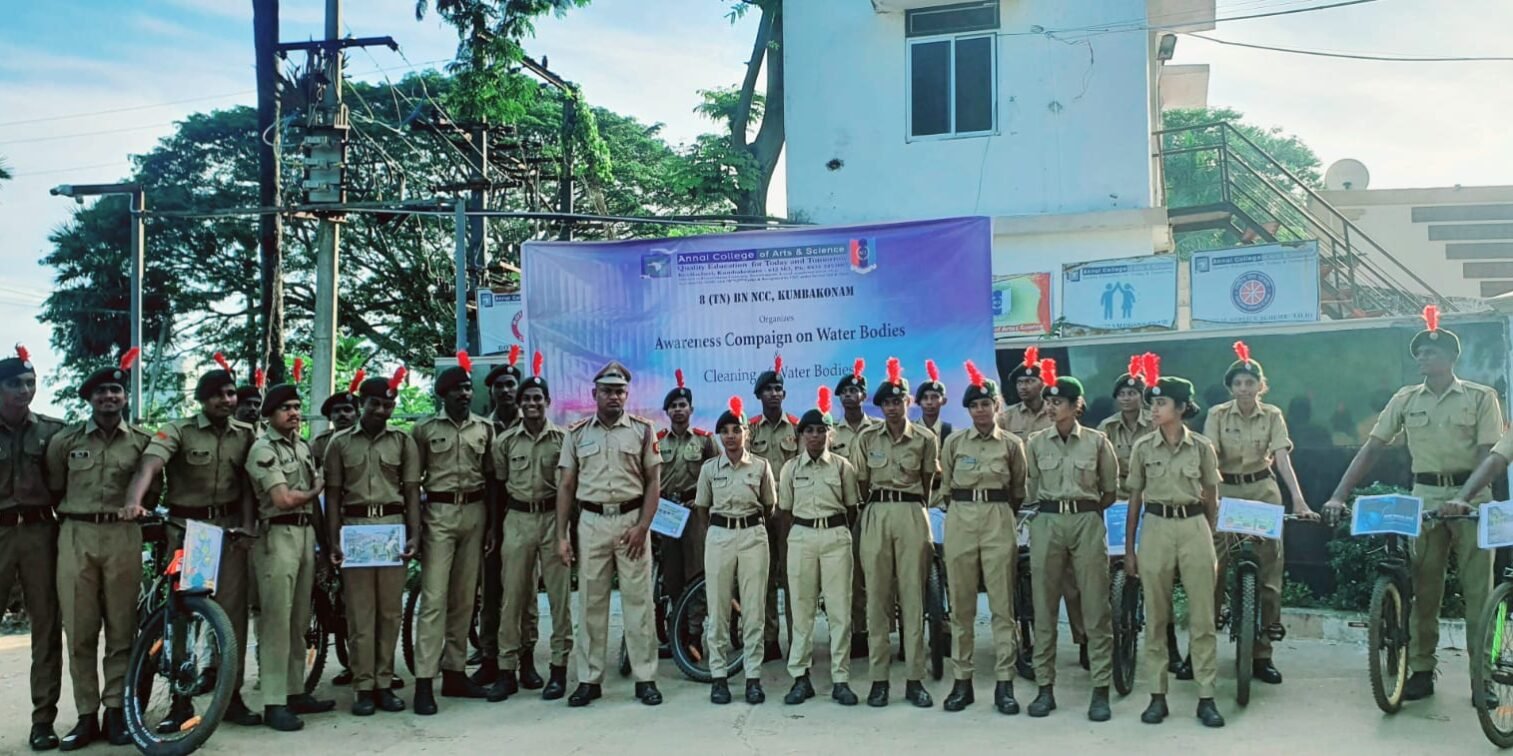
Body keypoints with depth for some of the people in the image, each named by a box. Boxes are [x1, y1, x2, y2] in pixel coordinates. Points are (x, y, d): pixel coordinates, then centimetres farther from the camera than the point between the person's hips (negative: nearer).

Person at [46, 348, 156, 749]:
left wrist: (128, 509, 5)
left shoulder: (141, 441, 8)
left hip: (123, 538, 0)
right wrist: (73, 517, 9)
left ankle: (116, 711, 11)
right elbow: (53, 489, 13)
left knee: (121, 628, 2)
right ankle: (86, 715, 7)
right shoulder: (65, 439, 7)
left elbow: (152, 491, 14)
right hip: (76, 537, 0)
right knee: (79, 630, 0)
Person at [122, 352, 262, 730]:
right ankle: (180, 699, 10)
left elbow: (247, 486, 6)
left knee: (232, 611, 2)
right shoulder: (177, 431, -7)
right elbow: (149, 465, -24)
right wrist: (134, 501, -42)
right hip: (185, 527, -2)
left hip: (230, 528, 3)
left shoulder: (245, 434, 6)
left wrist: (247, 528, -6)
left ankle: (231, 695, 11)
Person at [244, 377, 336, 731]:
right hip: (278, 535, -8)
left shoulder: (303, 446, 16)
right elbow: (283, 499, -16)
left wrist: (322, 537, 12)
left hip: (307, 533, 8)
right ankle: (274, 703, -5)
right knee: (277, 619, -7)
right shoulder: (263, 448, -8)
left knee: (300, 619, 12)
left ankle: (296, 692, 20)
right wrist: (314, 490, 1)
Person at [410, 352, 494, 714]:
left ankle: (454, 672, 17)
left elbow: (490, 478, 12)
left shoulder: (484, 429, 9)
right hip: (439, 513, -3)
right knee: (434, 597, -8)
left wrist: (492, 524, 8)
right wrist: (414, 523, -5)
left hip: (475, 513, 3)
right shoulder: (425, 429, 1)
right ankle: (424, 681, -7)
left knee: (464, 597, 8)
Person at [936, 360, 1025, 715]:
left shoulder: (1012, 444, 6)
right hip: (959, 519, 1)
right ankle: (961, 681, 10)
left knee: (1002, 604, -2)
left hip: (999, 520, -1)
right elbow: (943, 487, 13)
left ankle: (1004, 683, 3)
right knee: (961, 604, 3)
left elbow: (1019, 491, 13)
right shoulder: (953, 442, 7)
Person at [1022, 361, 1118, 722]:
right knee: (1044, 607, 4)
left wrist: (1087, 511, 4)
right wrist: (1048, 509, 3)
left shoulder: (1097, 441, 2)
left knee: (1095, 607, 0)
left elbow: (1110, 491, 9)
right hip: (1046, 523, 2)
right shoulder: (1035, 442, 6)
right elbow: (1029, 489, 10)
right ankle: (1045, 687, 12)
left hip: (1088, 522, -1)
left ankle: (1101, 690, 6)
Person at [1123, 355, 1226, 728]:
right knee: (1155, 617, 4)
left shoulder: (1202, 447, 1)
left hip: (1194, 527, -1)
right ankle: (1158, 695, 12)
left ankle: (1206, 697, 7)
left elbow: (1211, 500, 8)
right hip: (1156, 528, 1)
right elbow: (1134, 499, 6)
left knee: (1202, 617, 1)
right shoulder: (1142, 447, 2)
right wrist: (1129, 548, 5)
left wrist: (1210, 540, 8)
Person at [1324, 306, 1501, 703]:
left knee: (1477, 589, 2)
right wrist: (1339, 496, -8)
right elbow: (1371, 448, 2)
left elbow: (1489, 455, -10)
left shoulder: (1481, 397, -2)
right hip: (1425, 498, 2)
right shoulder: (1406, 399, 6)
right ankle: (1421, 671, 11)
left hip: (1471, 497, -2)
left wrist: (1462, 498, -26)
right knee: (1423, 589, 4)